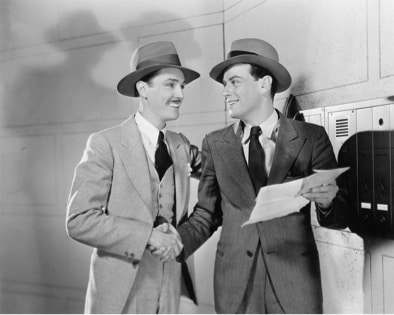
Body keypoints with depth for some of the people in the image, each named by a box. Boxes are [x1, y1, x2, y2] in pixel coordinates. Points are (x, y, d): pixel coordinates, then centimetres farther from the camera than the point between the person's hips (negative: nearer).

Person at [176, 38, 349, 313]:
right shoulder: (215, 144, 3)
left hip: (296, 280, -1)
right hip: (233, 279, 2)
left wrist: (327, 202, -24)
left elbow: (340, 218, -2)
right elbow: (206, 216, 5)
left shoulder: (312, 138, -4)